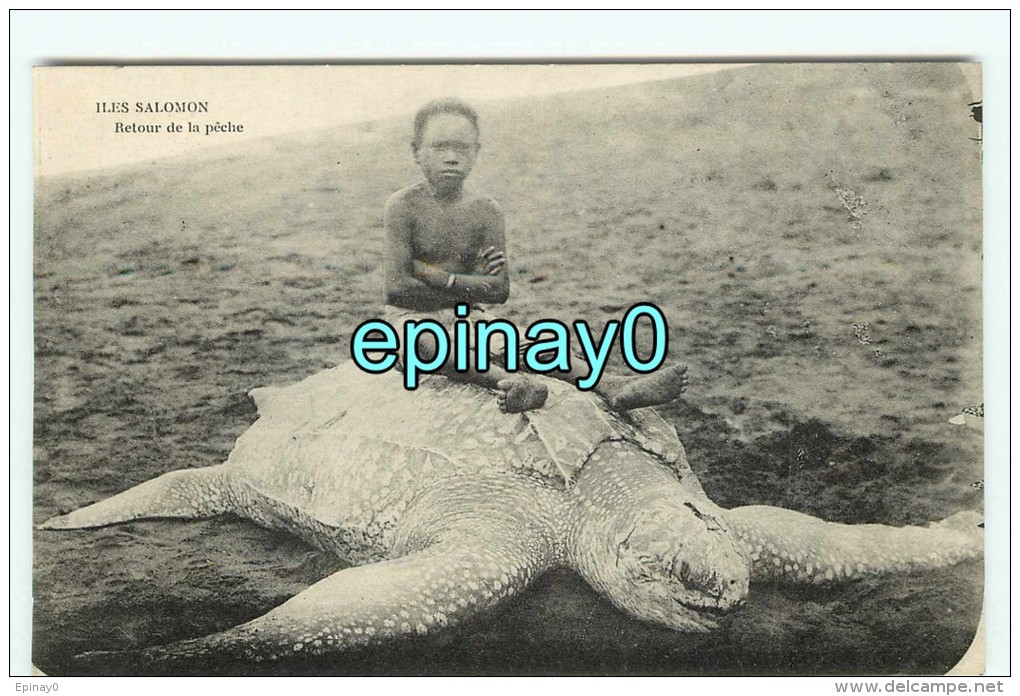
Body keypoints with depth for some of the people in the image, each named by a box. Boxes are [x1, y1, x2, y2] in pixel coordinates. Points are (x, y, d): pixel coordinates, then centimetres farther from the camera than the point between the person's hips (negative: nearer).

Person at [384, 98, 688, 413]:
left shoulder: (486, 211, -2)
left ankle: (614, 387, -37)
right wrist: (468, 289, -14)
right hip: (413, 318, -3)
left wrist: (440, 277, -18)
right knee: (430, 344, -39)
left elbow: (500, 290, -10)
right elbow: (398, 289, -21)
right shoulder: (403, 206, -12)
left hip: (466, 317, 4)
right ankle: (505, 382, -62)